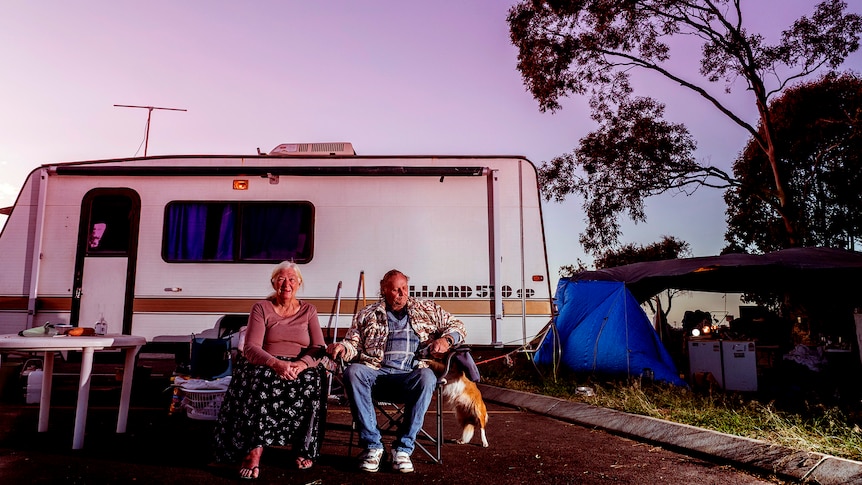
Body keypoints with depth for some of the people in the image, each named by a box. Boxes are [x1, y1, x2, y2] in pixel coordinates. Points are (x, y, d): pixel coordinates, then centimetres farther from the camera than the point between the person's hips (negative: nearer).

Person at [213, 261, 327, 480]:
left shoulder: (309, 310, 12)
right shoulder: (261, 308, 5)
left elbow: (319, 348, 2)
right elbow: (250, 348, -7)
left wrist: (303, 363, -22)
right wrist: (276, 363, -27)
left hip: (301, 369, 2)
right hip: (265, 366, -1)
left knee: (313, 383, -32)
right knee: (262, 382, -37)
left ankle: (304, 448, -15)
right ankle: (254, 452, -37)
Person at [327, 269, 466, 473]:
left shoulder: (427, 308, 21)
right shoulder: (367, 315, 21)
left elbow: (457, 325, 21)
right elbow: (354, 343, 17)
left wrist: (446, 339, -1)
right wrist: (342, 347, -7)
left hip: (412, 372, 0)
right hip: (375, 370, 1)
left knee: (427, 378, -35)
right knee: (352, 372, -31)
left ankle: (403, 448, -23)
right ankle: (372, 445, -23)